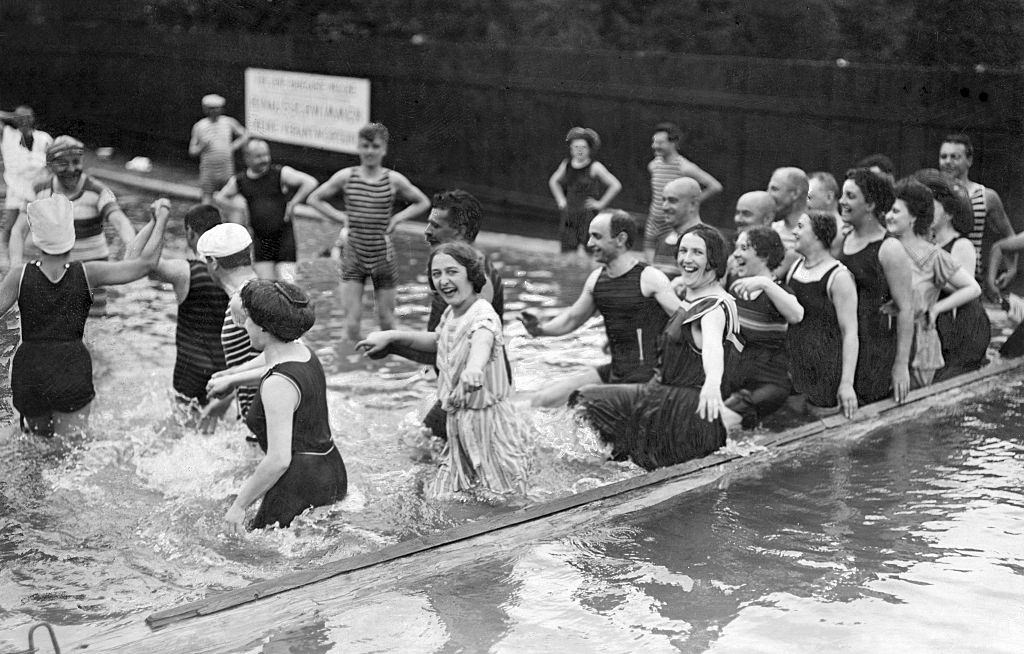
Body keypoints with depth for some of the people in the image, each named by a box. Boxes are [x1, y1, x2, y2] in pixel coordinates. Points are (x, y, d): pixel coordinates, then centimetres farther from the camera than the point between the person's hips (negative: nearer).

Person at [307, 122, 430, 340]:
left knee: (386, 318, 10)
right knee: (352, 318, -6)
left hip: (383, 256, 0)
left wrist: (397, 218, -2)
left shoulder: (394, 180, -4)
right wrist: (340, 216, -2)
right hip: (353, 255, 0)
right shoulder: (346, 176, -4)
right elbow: (314, 198, 7)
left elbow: (423, 203, 10)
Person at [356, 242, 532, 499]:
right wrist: (391, 336, 21)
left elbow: (482, 339, -45)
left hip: (488, 423, -8)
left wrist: (474, 367, -68)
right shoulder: (451, 313, 6)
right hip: (458, 424, 8)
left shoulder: (483, 316, -21)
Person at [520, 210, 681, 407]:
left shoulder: (650, 279, -13)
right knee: (541, 400, 3)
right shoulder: (596, 280, 7)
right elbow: (572, 318, 18)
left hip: (645, 376, -7)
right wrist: (540, 329, 1)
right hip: (612, 373, 7)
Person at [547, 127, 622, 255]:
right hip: (569, 215, 5)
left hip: (588, 213, -5)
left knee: (583, 248, -18)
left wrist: (601, 204, -9)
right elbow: (553, 181, 27)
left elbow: (616, 185, -11)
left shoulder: (595, 167, -9)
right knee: (568, 252, 3)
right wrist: (561, 200, 15)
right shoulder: (566, 164, 8)